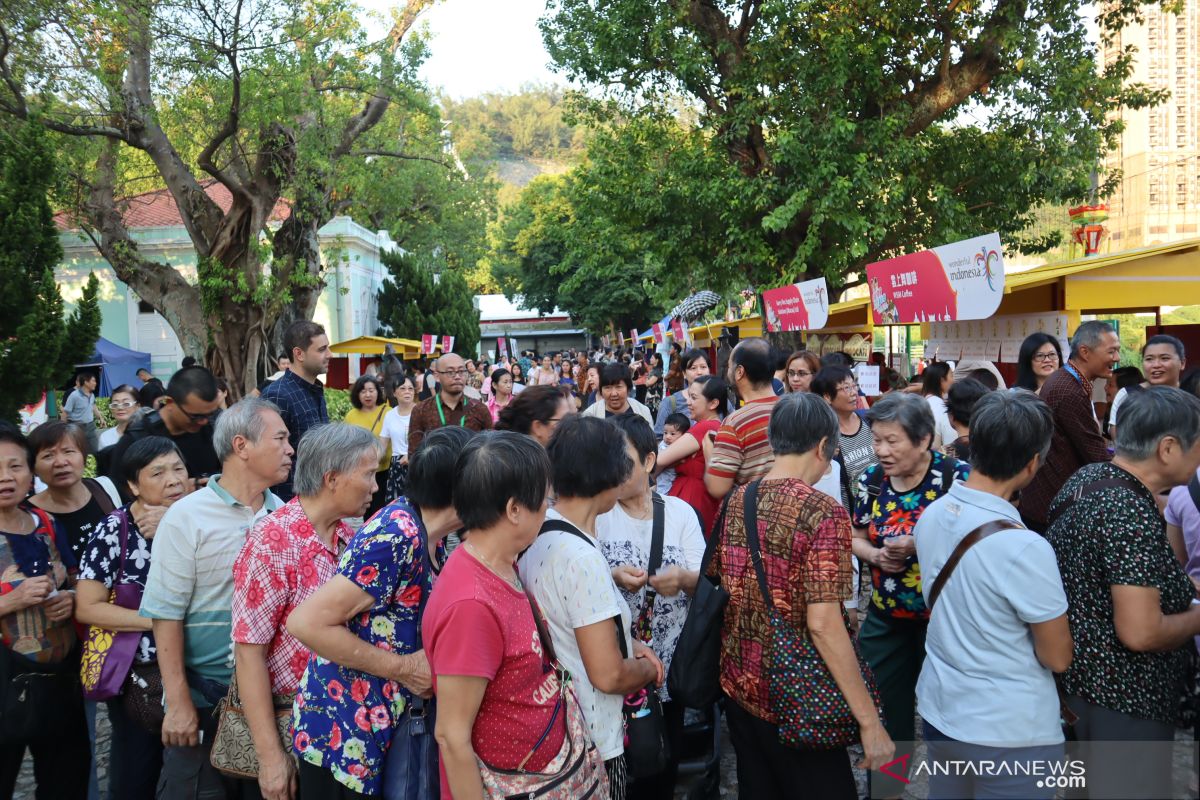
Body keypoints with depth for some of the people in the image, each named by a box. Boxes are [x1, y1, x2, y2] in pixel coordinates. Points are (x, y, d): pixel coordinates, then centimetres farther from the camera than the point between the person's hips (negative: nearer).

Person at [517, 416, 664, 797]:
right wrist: (649, 668, -6)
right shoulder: (582, 557, -29)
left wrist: (629, 643, 7)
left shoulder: (539, 530, -1)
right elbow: (609, 675, -26)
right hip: (590, 738, -8)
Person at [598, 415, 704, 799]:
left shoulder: (680, 511, 2)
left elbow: (705, 580, -1)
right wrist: (611, 577, -25)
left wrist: (683, 578, -23)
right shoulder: (596, 513, -3)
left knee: (666, 759, 14)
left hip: (670, 660, 2)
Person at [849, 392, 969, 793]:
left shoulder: (957, 477, -16)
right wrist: (874, 554, -12)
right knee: (882, 711, 16)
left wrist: (919, 544, -27)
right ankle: (884, 787, 37)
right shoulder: (871, 479, -2)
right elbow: (855, 536, 9)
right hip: (885, 617, 5)